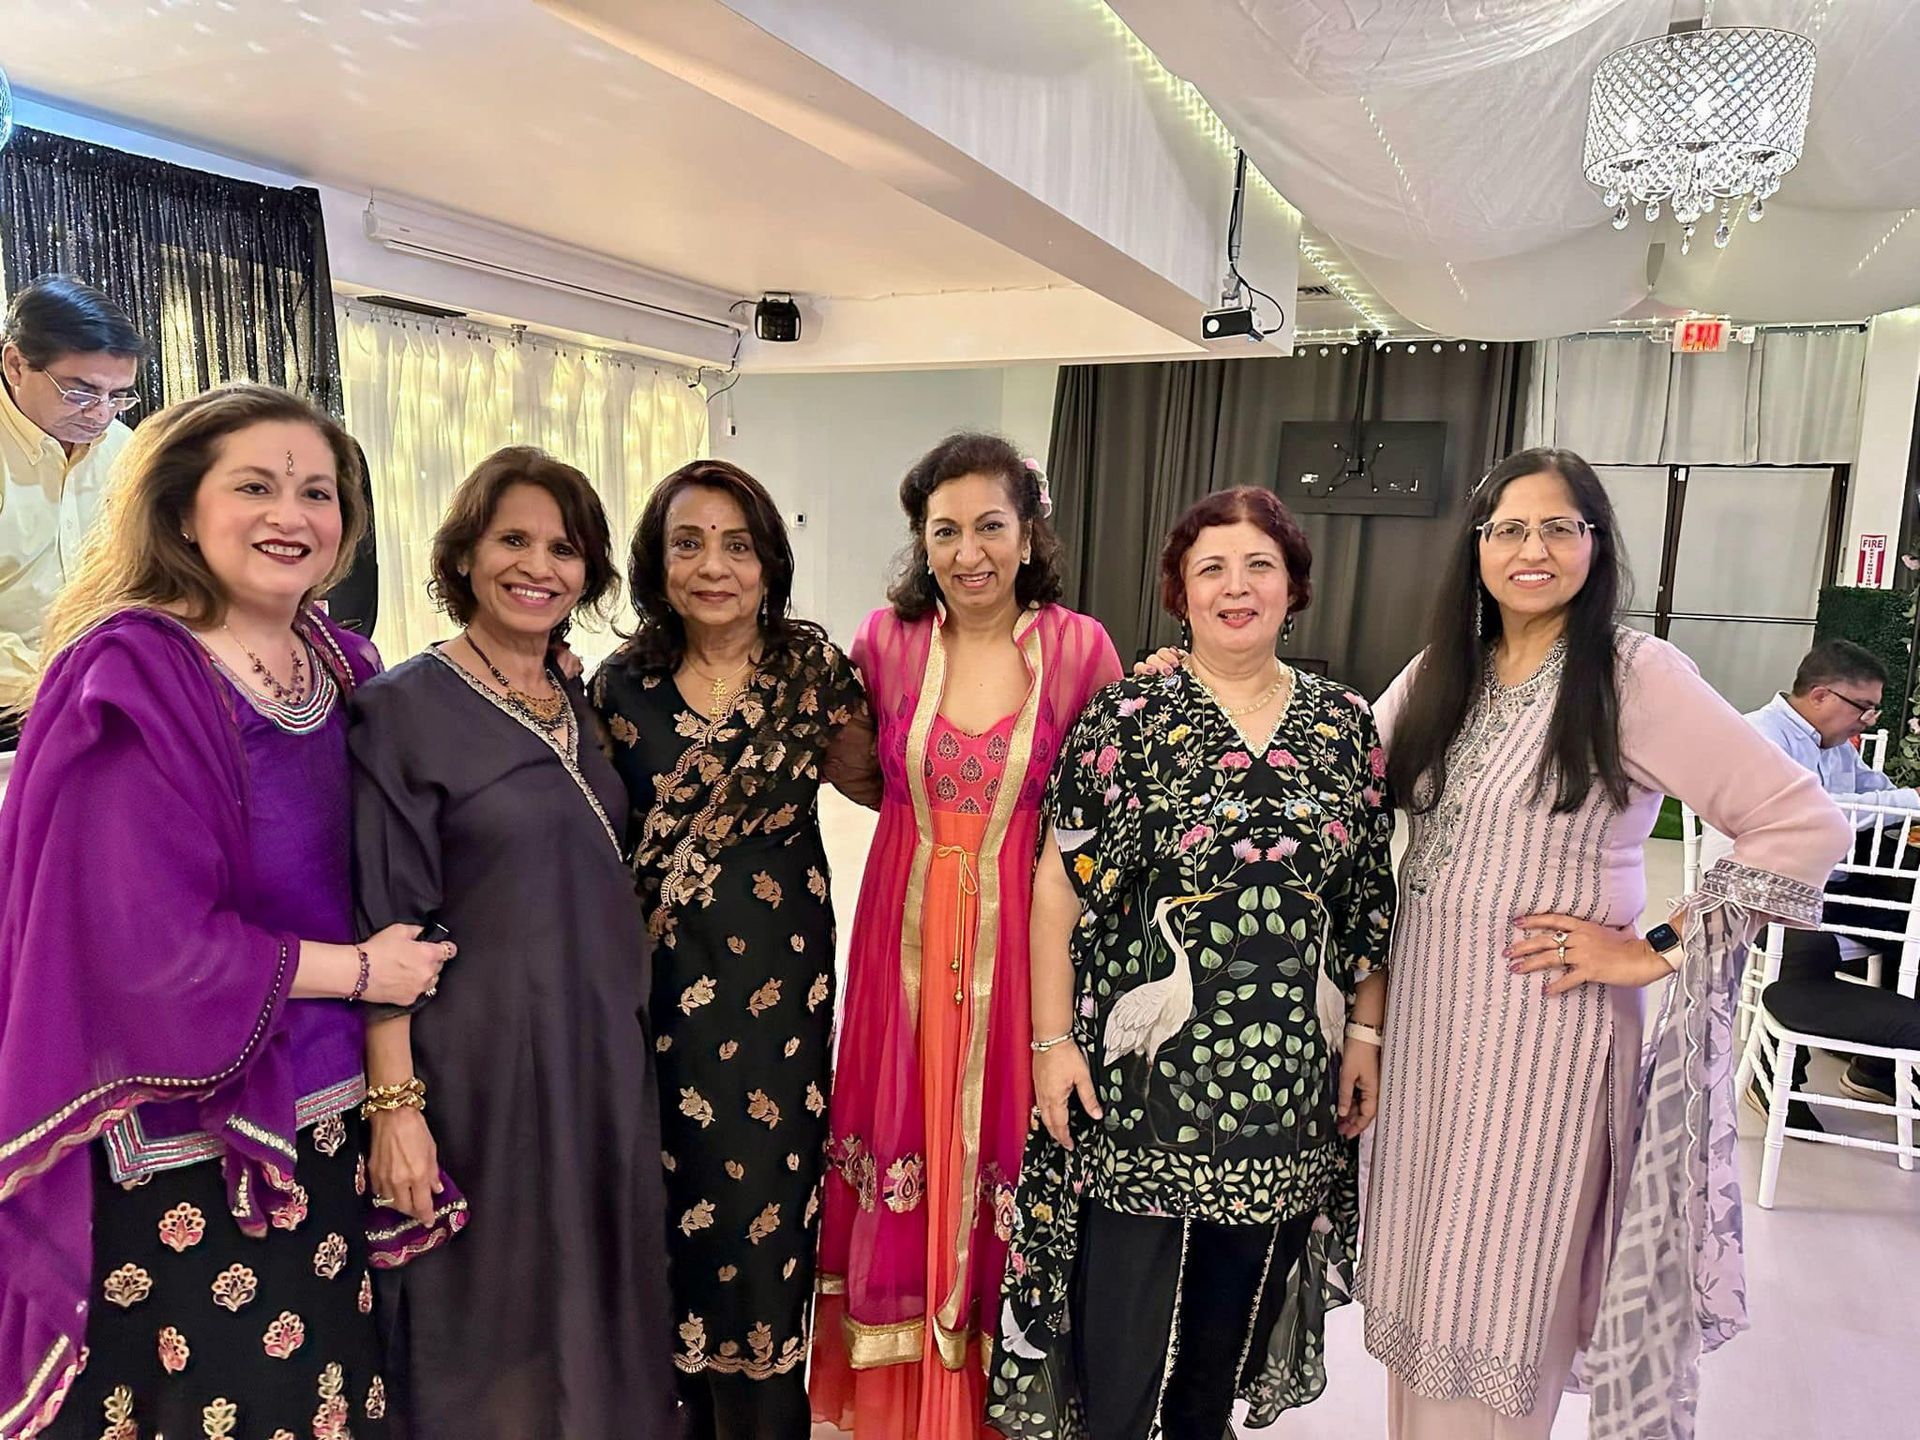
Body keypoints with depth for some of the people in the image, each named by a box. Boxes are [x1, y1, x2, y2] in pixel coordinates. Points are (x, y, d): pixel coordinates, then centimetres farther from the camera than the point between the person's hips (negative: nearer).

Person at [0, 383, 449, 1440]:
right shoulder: (137, 680, -17)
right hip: (187, 1153, -6)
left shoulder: (339, 667, 4)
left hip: (327, 1120, 6)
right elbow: (147, 943, -21)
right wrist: (357, 970, -11)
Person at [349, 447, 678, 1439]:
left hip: (604, 1051, 6)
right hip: (481, 1061, -6)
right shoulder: (406, 706, -11)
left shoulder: (578, 702, 7)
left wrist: (625, 1035, 10)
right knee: (493, 1323, 10)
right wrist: (395, 1103, -16)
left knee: (601, 1299, 18)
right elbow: (387, 926, -14)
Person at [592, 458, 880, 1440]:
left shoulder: (812, 665, -2)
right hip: (659, 979, 1)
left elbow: (871, 781, 8)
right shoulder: (621, 685, 0)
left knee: (766, 1203, 4)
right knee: (676, 1190, 10)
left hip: (778, 971, -1)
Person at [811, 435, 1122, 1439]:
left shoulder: (1079, 648, -6)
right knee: (905, 1128, 12)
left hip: (1020, 936, -2)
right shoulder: (887, 641, -1)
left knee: (998, 1138, 8)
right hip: (906, 932, 2)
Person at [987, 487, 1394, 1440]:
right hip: (1143, 1070, -3)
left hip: (1292, 1074, 4)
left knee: (1234, 1309, 19)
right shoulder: (1127, 717, -7)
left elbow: (1372, 898, 9)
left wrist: (1367, 1035, 7)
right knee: (1123, 1310, 5)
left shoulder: (1345, 722, 4)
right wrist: (1054, 1040, -8)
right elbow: (1061, 887, -6)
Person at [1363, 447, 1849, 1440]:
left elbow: (1807, 826, -12)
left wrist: (1659, 952, -12)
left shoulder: (1635, 673, -10)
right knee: (1423, 1272, 16)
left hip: (1544, 1022, -5)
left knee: (1499, 1290, 7)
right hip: (1425, 1011, 5)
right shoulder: (1441, 672, 7)